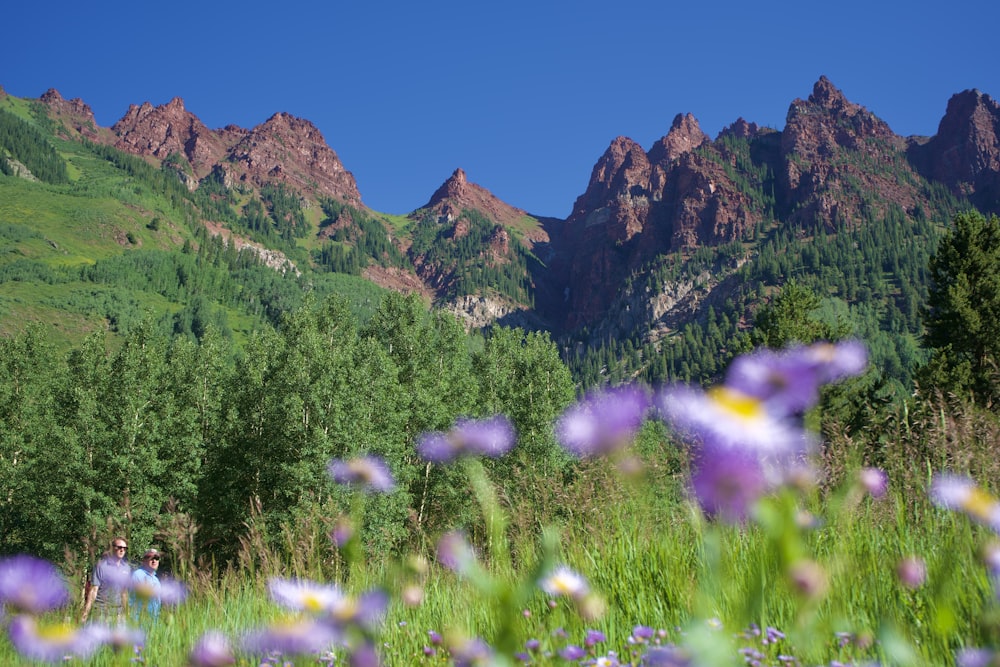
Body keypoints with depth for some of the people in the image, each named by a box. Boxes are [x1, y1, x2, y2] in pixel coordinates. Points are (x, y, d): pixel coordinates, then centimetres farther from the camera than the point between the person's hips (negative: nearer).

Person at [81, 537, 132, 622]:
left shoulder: (127, 568, 8)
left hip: (117, 611, 4)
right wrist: (86, 612, -13)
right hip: (100, 609, -4)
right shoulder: (101, 565, -6)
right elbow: (94, 589, -8)